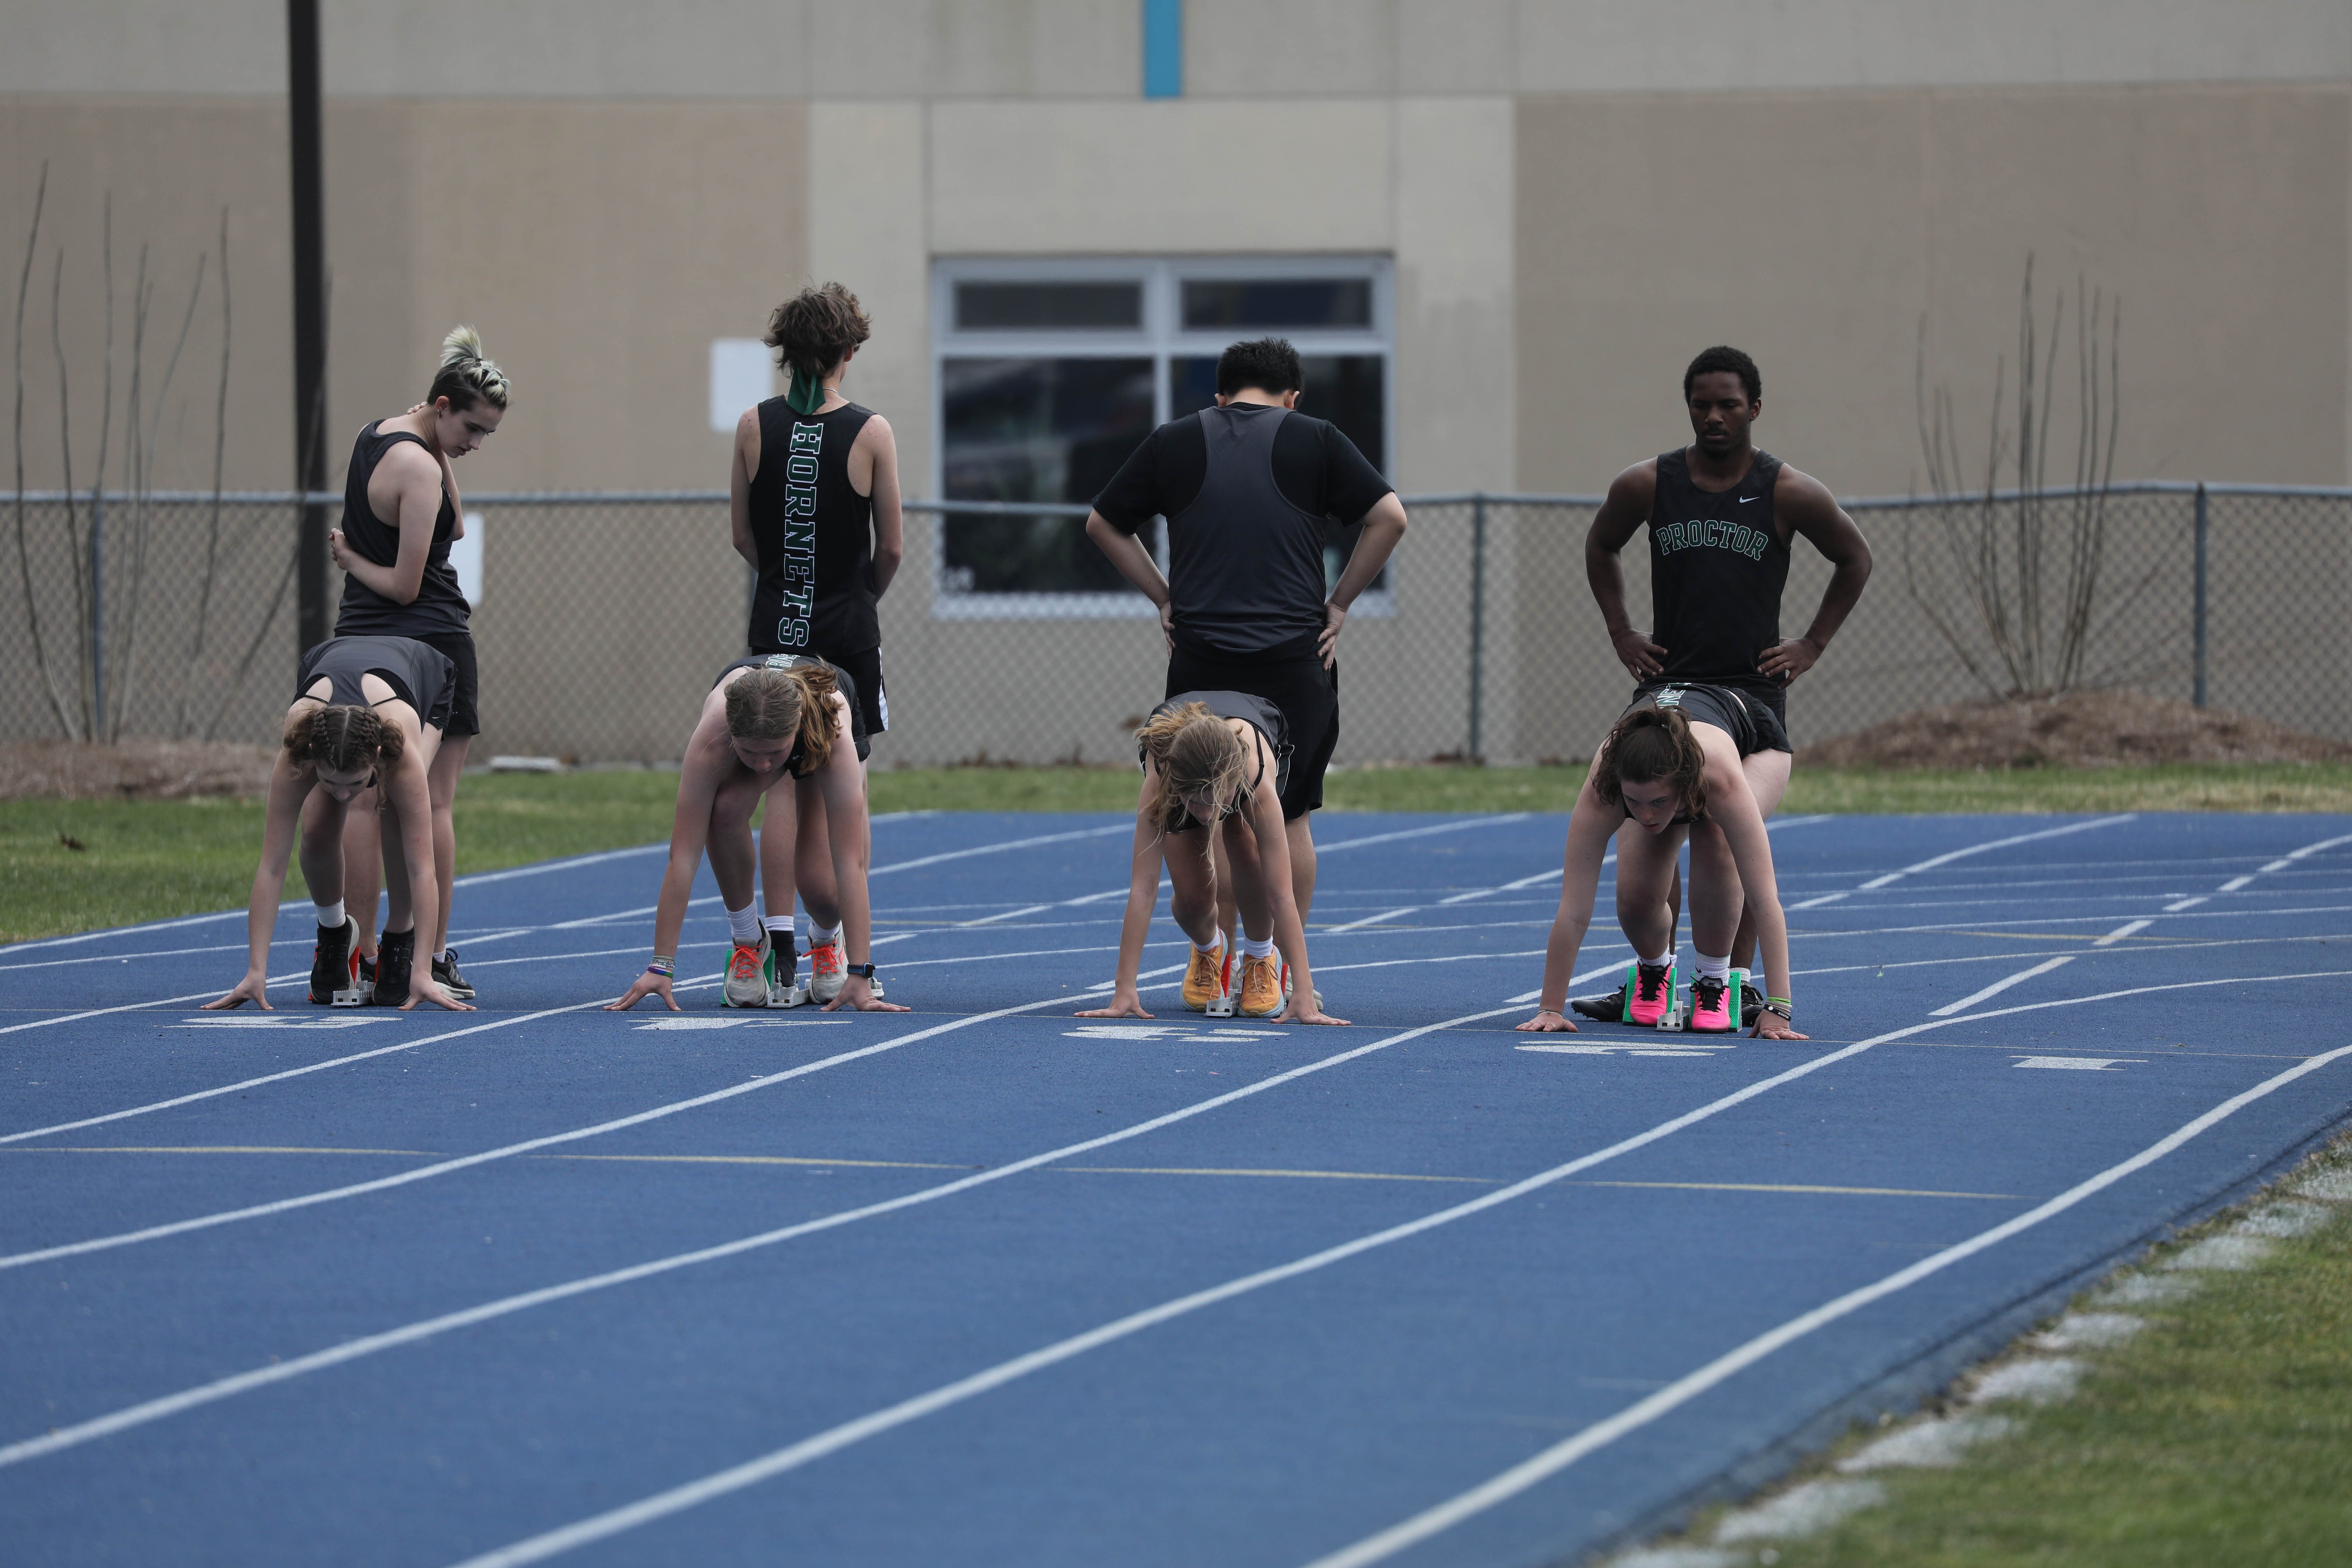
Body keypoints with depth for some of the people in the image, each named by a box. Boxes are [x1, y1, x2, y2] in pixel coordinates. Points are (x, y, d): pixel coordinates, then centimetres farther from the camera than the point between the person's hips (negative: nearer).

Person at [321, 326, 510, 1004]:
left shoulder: (370, 438, 11)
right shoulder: (419, 470, -17)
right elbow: (405, 585, -18)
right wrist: (353, 558, -1)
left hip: (361, 638, 8)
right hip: (430, 642, -8)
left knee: (363, 801, 6)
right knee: (433, 803, -3)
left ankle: (360, 955, 6)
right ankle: (434, 957, -2)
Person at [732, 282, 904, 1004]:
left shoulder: (755, 427, -2)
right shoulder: (870, 433, -8)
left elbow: (742, 536, 5)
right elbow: (891, 548, -2)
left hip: (775, 629, 2)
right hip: (846, 631, -2)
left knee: (783, 794, 7)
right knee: (835, 795, 6)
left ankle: (781, 951, 4)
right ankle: (829, 950, 14)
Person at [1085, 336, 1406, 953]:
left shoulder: (1173, 443, 9)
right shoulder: (1317, 441, 4)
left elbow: (1102, 525, 15)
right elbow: (1389, 516, 0)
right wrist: (1340, 602, 5)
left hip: (1199, 655, 1)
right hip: (1295, 653, -1)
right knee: (1289, 816, 8)